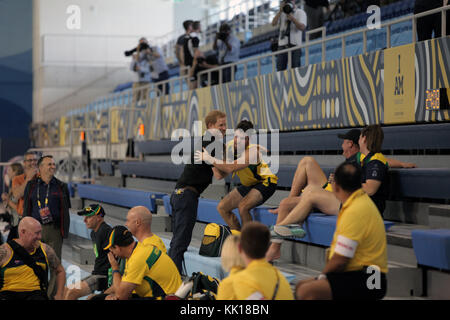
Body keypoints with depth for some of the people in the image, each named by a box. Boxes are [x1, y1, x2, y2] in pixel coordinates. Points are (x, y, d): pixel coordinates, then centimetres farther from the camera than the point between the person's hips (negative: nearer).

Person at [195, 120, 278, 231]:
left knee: (242, 206, -31)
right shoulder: (231, 147, -10)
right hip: (249, 184, 8)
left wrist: (210, 159, -39)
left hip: (266, 182, -8)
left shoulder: (253, 150, -31)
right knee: (222, 207, 6)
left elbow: (231, 168, -41)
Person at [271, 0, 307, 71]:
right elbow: (273, 23, 0)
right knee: (280, 69, -4)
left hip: (294, 44, -3)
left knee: (295, 67, -8)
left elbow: (302, 27, -7)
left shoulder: (300, 12, 7)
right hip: (282, 44, 3)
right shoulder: (281, 13, 17)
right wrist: (280, 11, -7)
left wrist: (292, 18, -18)